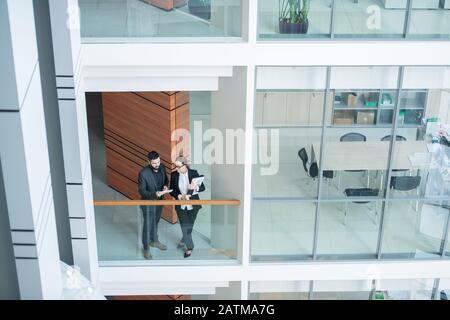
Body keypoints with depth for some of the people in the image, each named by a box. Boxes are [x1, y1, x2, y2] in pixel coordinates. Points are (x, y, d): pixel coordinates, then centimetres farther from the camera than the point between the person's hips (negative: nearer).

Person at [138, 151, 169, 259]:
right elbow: (141, 191, -22)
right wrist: (154, 194, -37)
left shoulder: (162, 167, -11)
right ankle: (146, 248, 27)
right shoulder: (143, 173, -28)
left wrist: (165, 186, -14)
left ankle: (154, 241, 48)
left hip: (159, 201, 6)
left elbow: (165, 179, 8)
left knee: (155, 223, 26)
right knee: (147, 226, 8)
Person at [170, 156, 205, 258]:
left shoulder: (194, 173, -12)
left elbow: (203, 187, -7)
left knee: (189, 226, 13)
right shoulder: (174, 175, -8)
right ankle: (189, 247, 20)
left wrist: (196, 187, -30)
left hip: (193, 206, 0)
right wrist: (180, 196, -21)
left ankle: (183, 241, 37)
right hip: (180, 206, 0)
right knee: (185, 227, 2)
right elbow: (172, 191, -2)